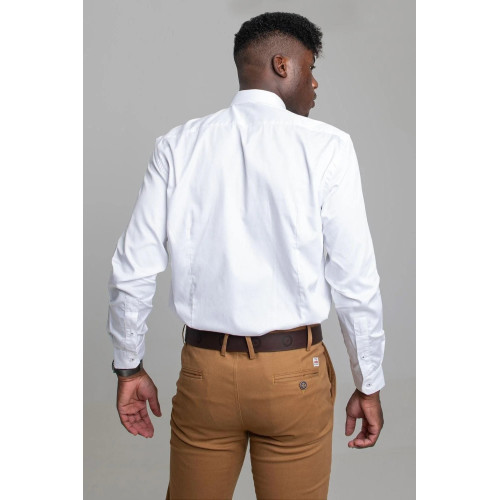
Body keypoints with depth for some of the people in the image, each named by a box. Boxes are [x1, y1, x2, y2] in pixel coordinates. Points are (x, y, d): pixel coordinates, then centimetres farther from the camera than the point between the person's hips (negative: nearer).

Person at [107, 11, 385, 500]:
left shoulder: (178, 145, 0)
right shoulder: (326, 147, -7)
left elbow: (133, 270, -2)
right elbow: (355, 278, -9)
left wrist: (129, 367, 10)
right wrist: (369, 385, 2)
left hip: (204, 368, 3)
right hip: (294, 371, -2)